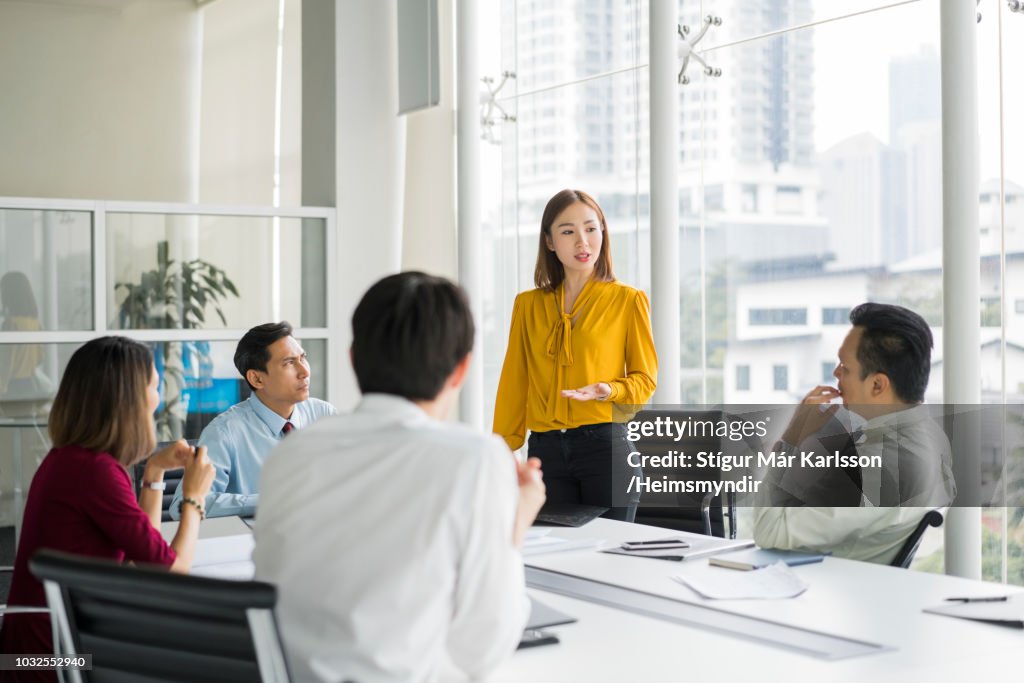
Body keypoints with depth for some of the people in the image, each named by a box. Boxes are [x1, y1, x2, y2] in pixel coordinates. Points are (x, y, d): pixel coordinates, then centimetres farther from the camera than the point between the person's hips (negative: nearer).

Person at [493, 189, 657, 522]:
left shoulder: (628, 300, 3)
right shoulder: (527, 304, 11)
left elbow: (645, 379, 5)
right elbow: (514, 383, 11)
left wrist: (607, 391, -15)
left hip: (606, 445, -2)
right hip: (545, 450, 2)